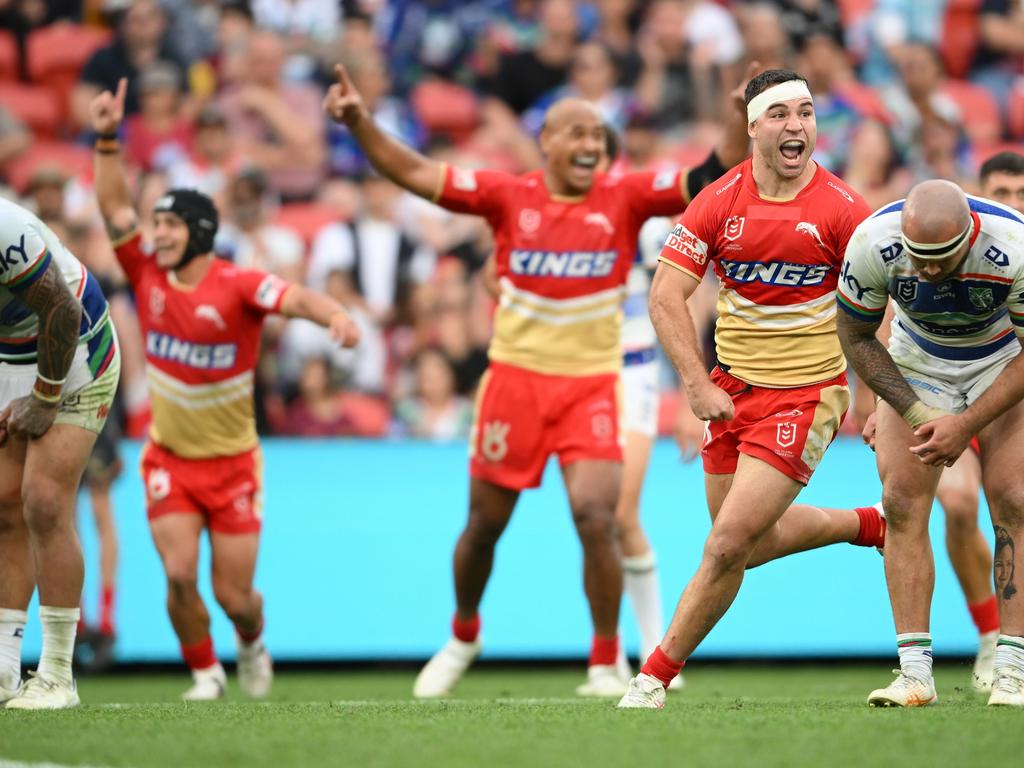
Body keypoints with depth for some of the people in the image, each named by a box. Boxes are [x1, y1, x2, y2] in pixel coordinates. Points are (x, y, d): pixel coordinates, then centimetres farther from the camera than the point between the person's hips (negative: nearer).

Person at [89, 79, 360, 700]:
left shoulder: (238, 286, -17)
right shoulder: (148, 277, -4)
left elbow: (296, 299, -34)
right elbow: (115, 207, -3)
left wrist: (337, 317, -54)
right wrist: (108, 141, -11)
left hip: (232, 463, -3)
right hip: (170, 459, 3)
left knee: (234, 595, 2)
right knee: (179, 575, -13)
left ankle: (251, 643, 38)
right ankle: (205, 672, 11)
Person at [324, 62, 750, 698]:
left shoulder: (625, 199, -2)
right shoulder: (509, 196, -1)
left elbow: (711, 181, -8)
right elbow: (415, 174, -3)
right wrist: (360, 122, -14)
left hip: (591, 387, -1)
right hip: (516, 377, 1)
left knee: (597, 520, -15)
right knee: (486, 524, 12)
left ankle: (606, 664, -2)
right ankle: (463, 637, 37)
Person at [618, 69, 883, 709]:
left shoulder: (842, 210, -11)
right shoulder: (720, 202, -5)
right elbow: (666, 295, -2)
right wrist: (698, 385, -9)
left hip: (807, 394, -5)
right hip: (733, 389, 5)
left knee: (728, 546, -11)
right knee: (749, 540, 15)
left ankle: (656, 677, 4)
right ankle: (868, 524, 39)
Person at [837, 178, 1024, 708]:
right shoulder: (873, 244, -31)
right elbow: (857, 337, -12)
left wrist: (966, 425, -25)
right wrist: (916, 413, -20)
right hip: (917, 362, 2)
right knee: (903, 500, -11)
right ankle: (915, 672, -10)